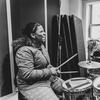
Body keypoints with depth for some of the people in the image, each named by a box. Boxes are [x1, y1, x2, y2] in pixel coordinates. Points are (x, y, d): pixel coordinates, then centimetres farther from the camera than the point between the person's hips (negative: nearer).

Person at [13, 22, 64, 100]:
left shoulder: (41, 46, 7)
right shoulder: (24, 51, -23)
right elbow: (27, 75, -28)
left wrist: (53, 69, 0)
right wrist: (49, 71, -22)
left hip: (48, 79, 9)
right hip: (32, 85, -9)